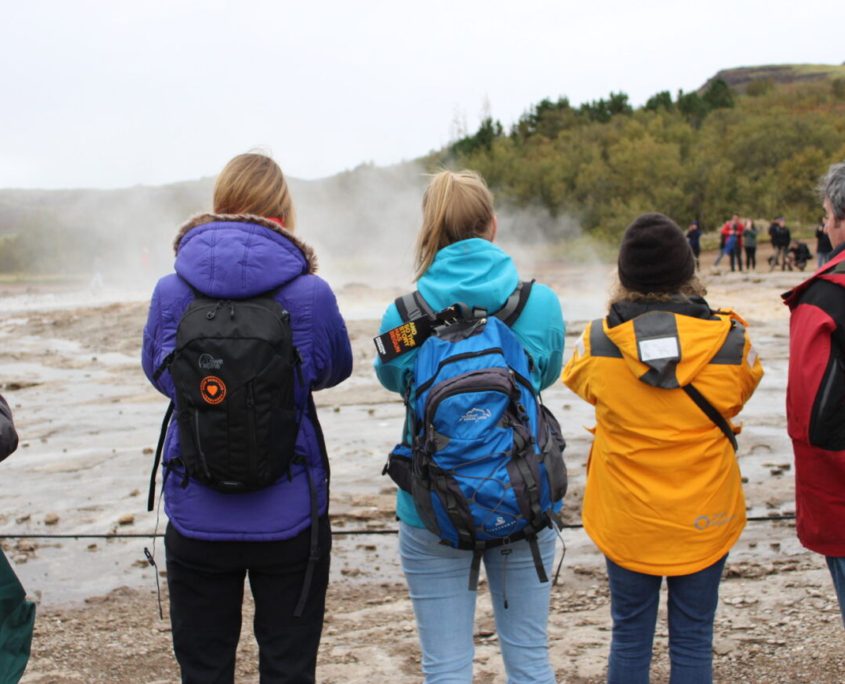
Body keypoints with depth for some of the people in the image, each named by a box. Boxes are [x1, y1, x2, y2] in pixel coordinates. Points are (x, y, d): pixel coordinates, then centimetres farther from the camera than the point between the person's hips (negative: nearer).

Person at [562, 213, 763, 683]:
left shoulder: (598, 342, -15)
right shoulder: (730, 340, -14)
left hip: (627, 517, 0)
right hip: (704, 517, 0)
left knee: (631, 636, 15)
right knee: (693, 639, 13)